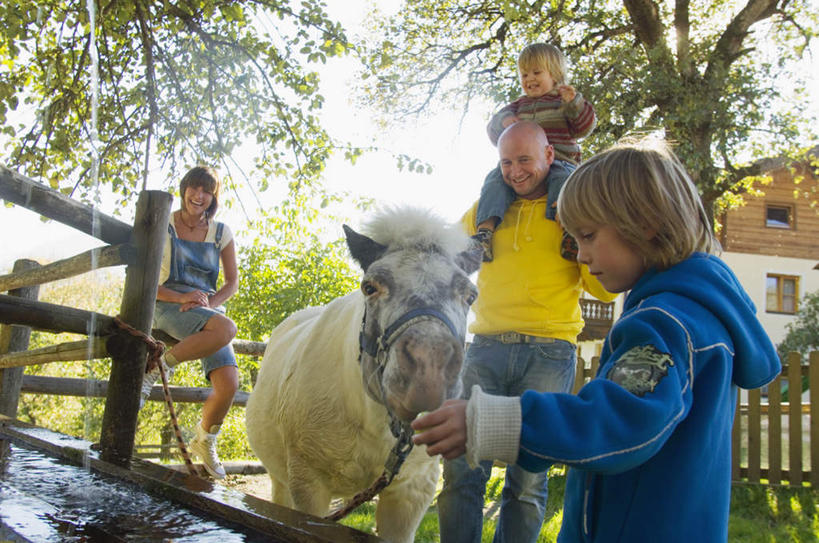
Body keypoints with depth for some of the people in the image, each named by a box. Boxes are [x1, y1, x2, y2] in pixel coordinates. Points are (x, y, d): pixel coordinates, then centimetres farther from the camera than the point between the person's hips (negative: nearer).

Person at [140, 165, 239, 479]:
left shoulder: (221, 233, 10)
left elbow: (232, 282, 13)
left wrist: (209, 302, -8)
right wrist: (181, 297, -16)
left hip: (209, 309, 3)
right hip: (166, 306, -3)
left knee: (229, 385, -19)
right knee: (226, 328, -36)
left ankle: (204, 440, 10)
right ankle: (161, 365, -17)